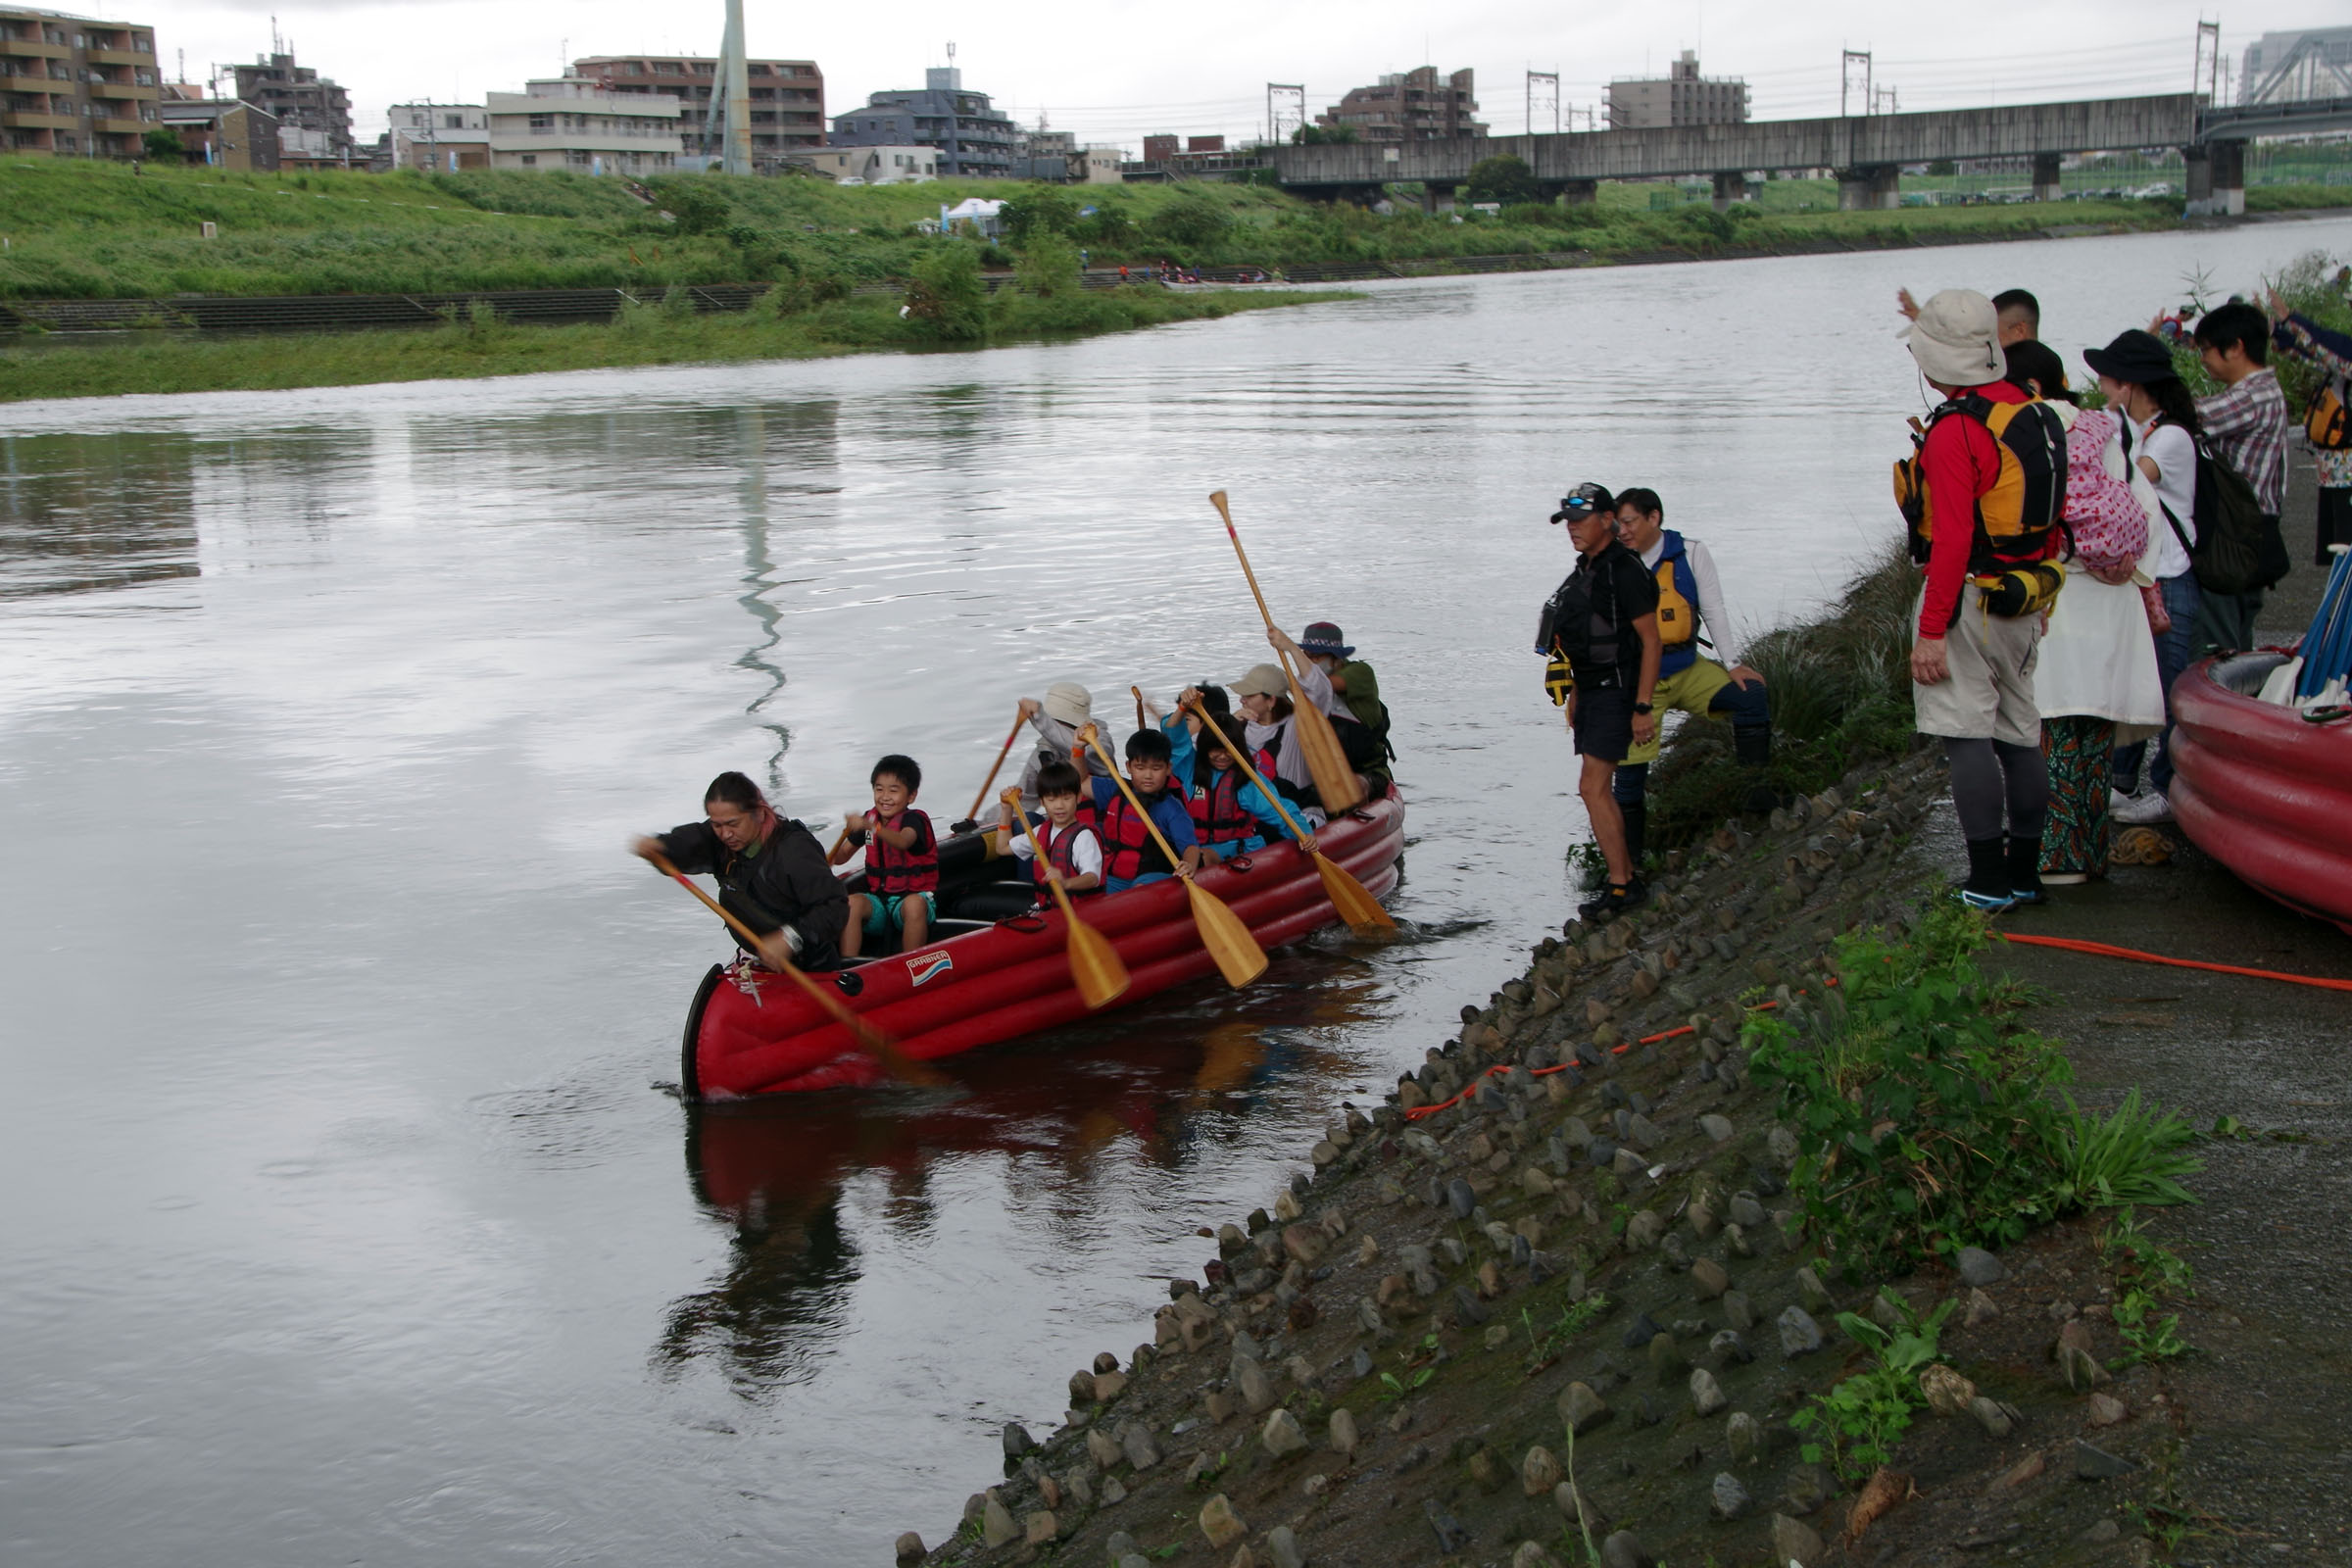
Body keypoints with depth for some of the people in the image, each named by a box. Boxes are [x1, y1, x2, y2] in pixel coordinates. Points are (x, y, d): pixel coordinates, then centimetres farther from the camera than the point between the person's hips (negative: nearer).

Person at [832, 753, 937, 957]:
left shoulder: (914, 820, -9)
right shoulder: (869, 818, 10)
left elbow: (902, 842, -34)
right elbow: (842, 854, 17)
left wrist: (870, 826, -50)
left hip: (916, 895, -4)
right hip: (878, 898, 5)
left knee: (914, 904, -38)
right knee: (852, 902, -27)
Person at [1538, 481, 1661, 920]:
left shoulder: (1625, 571, -15)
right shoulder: (1584, 570, 13)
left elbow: (1651, 641, -17)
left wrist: (1642, 708, -20)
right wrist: (1575, 695, 22)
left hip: (1616, 692, -10)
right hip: (1590, 691, 10)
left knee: (1593, 787, -14)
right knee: (1599, 790, 11)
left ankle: (1621, 888, -10)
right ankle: (1630, 876, 19)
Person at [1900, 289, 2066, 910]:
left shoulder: (1956, 430, -18)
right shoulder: (2036, 415, 8)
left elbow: (1953, 540, -23)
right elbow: (2054, 521, 16)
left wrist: (1931, 631, -21)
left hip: (1968, 600, -9)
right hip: (2023, 601, 9)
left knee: (1967, 736, -4)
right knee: (2019, 733, 14)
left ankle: (1989, 881, -3)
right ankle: (2025, 871, 21)